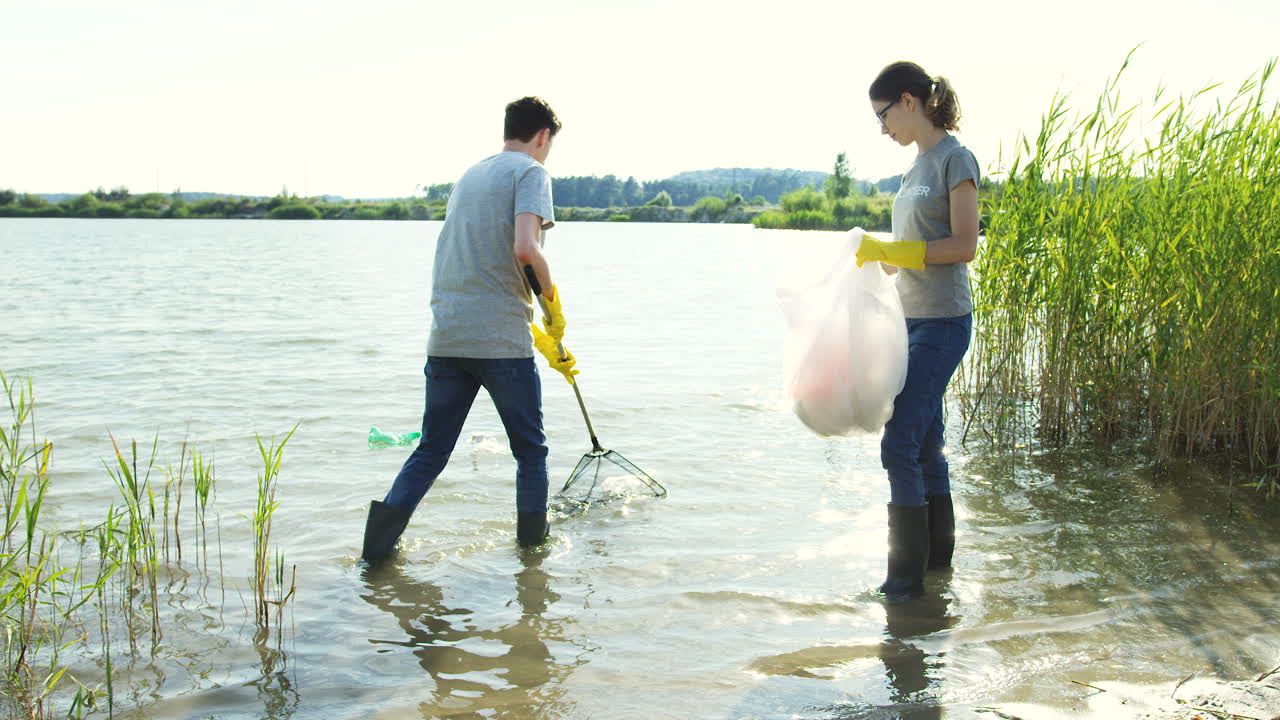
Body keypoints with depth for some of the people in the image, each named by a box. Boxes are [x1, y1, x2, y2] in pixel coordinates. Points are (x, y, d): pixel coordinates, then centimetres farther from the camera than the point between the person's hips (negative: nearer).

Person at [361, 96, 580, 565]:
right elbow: (525, 249, -20)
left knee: (431, 451, 13)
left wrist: (540, 337, 26)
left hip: (446, 337, 6)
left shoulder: (470, 175, 22)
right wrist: (554, 305, -2)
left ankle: (377, 547, 5)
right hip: (501, 339, -6)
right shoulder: (530, 172, -2)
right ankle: (533, 549, 20)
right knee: (530, 451, 12)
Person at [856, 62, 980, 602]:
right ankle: (938, 552, 26)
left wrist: (890, 251, -17)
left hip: (942, 323, -9)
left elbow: (964, 246, -16)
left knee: (900, 442, -10)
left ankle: (906, 577, -3)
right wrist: (875, 259, 5)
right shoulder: (917, 165, 14)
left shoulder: (956, 159, -11)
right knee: (925, 441, 14)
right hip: (912, 319, 9)